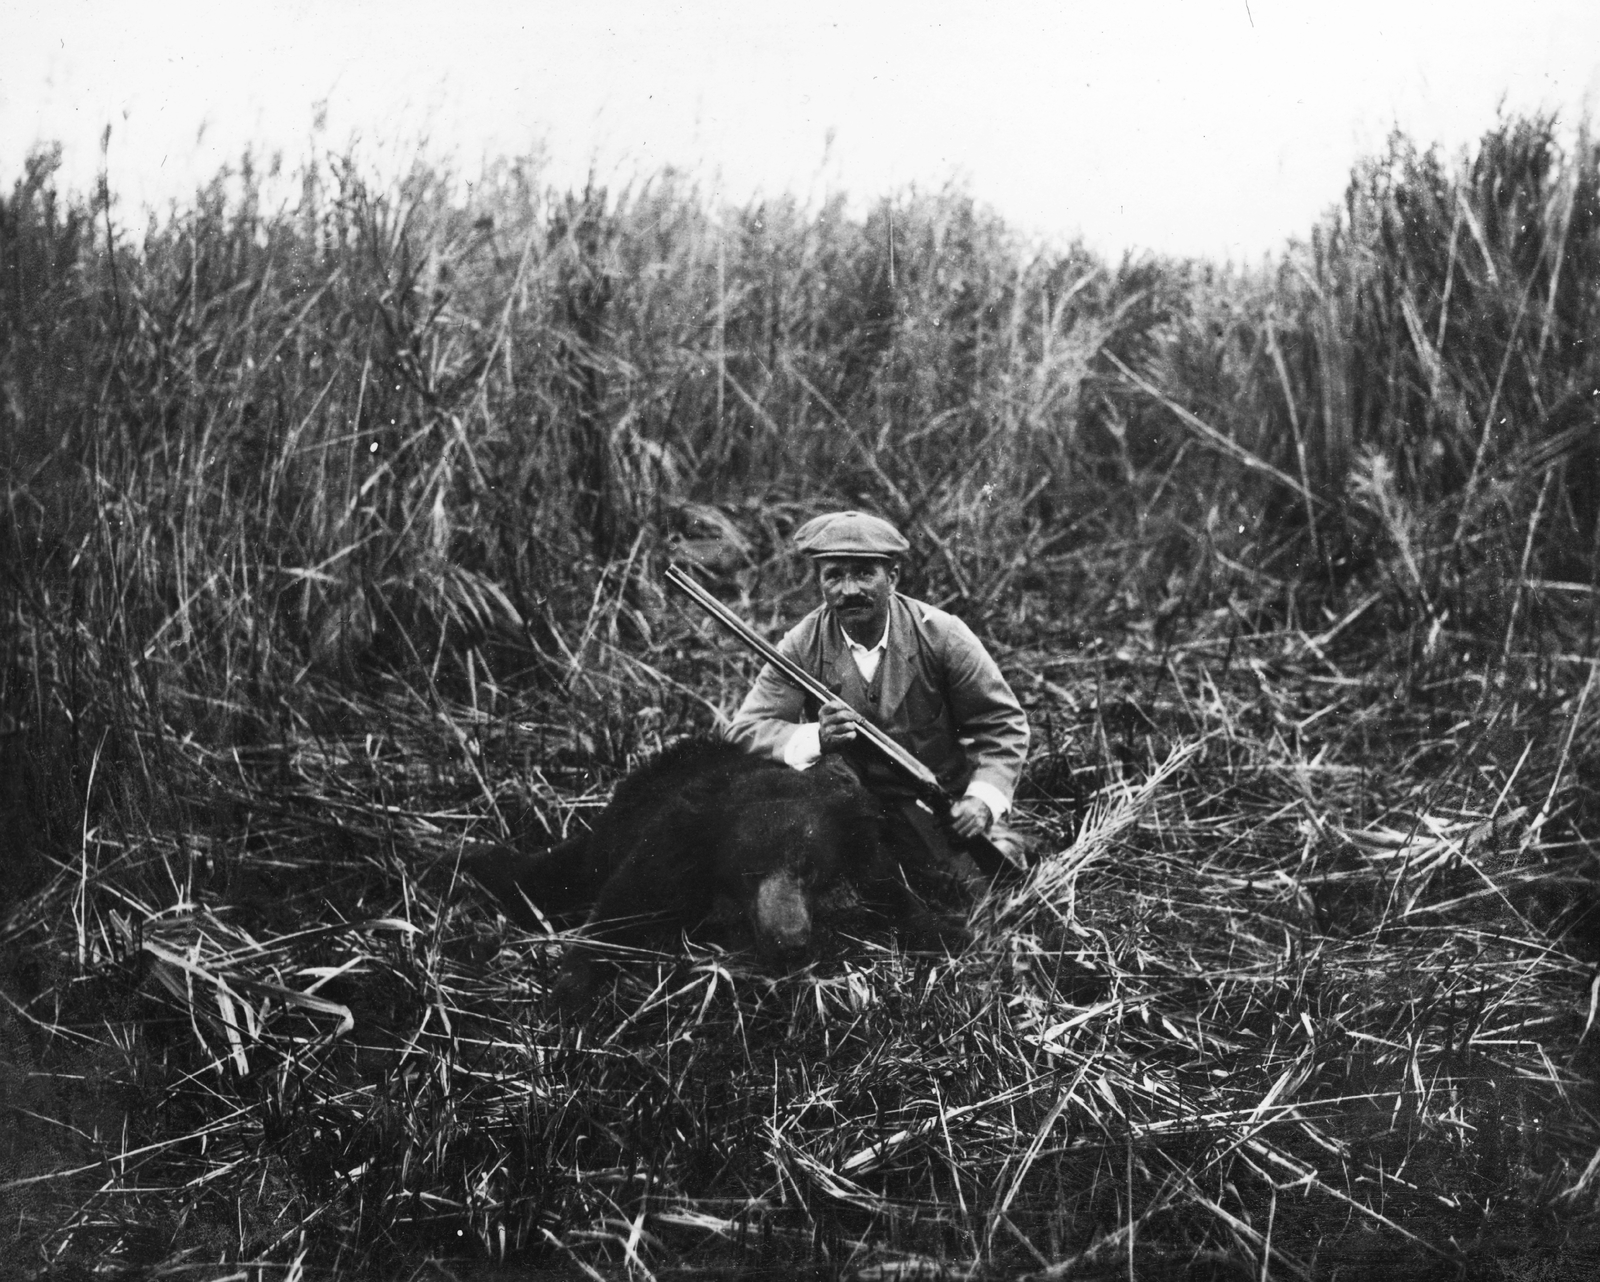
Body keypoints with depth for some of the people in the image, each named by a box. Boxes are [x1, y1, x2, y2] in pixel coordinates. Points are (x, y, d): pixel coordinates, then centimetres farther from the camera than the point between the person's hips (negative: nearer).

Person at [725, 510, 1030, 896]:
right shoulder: (803, 646, -10)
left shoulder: (941, 635, -12)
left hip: (943, 802, 1)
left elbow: (1003, 723, -6)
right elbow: (744, 731, -14)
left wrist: (983, 798, -21)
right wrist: (815, 737, -33)